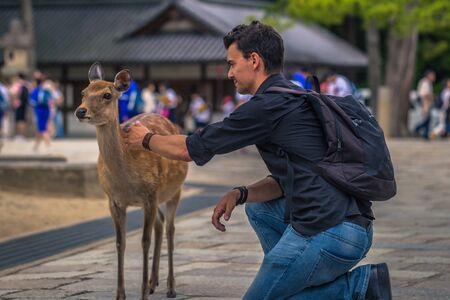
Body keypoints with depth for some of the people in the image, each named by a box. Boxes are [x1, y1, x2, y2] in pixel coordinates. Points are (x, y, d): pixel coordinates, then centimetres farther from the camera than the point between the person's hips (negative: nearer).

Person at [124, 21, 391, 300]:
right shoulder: (295, 100, 21)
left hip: (328, 234, -9)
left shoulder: (267, 106, -8)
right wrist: (240, 193, 11)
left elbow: (190, 149, 1)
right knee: (258, 208, 29)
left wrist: (146, 139, 20)